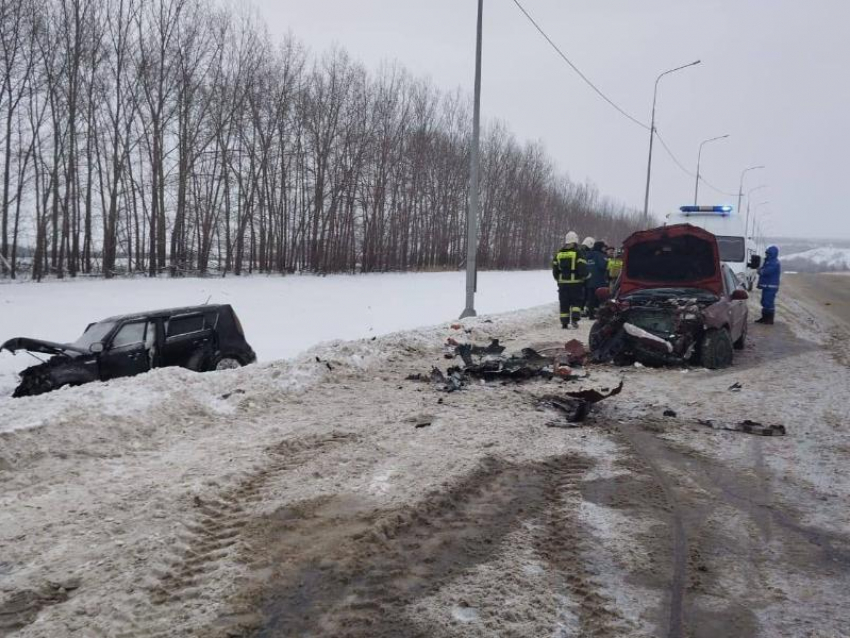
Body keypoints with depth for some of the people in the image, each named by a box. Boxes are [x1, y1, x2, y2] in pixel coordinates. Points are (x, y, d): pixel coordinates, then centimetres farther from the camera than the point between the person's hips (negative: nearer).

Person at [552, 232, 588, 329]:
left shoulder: (559, 253, 9)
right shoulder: (578, 253, -6)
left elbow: (555, 269, 13)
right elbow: (583, 268, -11)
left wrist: (558, 279, 23)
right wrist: (583, 277, 6)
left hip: (562, 282, 4)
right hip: (575, 282, -3)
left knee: (564, 303, 8)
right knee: (576, 301, 7)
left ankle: (564, 323, 7)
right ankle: (574, 318, -10)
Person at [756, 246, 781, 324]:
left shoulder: (774, 263, -17)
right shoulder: (769, 262, 18)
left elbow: (766, 272, -25)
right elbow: (763, 270, 17)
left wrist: (760, 270, -5)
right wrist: (760, 270, -5)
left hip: (771, 287, -11)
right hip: (766, 286, 11)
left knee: (769, 303, -8)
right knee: (764, 302, 15)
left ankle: (770, 320, -4)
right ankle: (764, 318, 23)